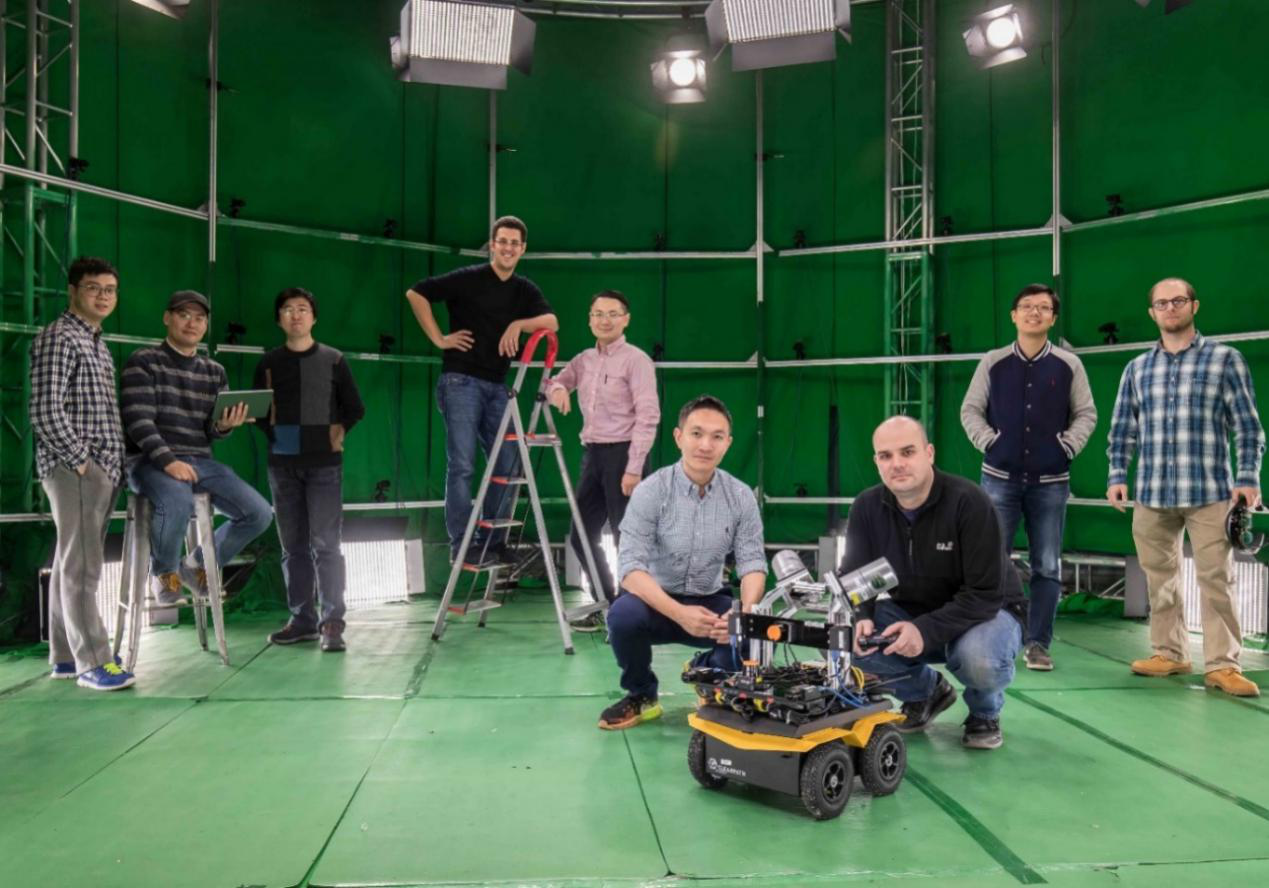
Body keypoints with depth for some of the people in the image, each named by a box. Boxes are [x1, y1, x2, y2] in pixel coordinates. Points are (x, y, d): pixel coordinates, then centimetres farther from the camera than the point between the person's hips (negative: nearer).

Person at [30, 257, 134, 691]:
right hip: (74, 470, -9)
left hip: (102, 470, 9)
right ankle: (92, 662, -3)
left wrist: (112, 464, 13)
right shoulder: (57, 338, -8)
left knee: (71, 564, 12)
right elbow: (45, 412, -16)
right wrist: (80, 460, -14)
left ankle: (64, 656, 18)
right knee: (81, 567, -7)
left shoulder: (98, 345, 19)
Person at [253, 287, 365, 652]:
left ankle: (332, 621, -3)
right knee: (293, 545, 7)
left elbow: (355, 408, 7)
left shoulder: (333, 360, 4)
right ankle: (302, 619, 16)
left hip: (324, 463, -3)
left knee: (325, 543, -7)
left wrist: (337, 434, -1)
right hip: (282, 465, 3)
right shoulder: (269, 362, 10)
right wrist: (272, 434, 2)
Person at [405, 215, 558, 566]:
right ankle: (461, 545, 1)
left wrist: (518, 324, -17)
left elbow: (552, 322, -2)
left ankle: (491, 541, 17)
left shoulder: (525, 289, 11)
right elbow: (415, 293, -4)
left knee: (507, 464, 6)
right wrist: (439, 339, -7)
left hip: (497, 386, 6)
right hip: (461, 382, -6)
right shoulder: (468, 279, -4)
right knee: (461, 465, -7)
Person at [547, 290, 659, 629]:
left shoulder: (636, 360, -8)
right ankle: (605, 605, 24)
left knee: (627, 537, -3)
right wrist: (557, 388, -8)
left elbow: (648, 416, -14)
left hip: (622, 454, -7)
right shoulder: (584, 359, 13)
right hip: (592, 453, 8)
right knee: (582, 535, 10)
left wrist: (634, 467, -20)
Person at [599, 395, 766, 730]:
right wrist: (679, 614, -37)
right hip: (657, 601, -2)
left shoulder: (741, 496, -6)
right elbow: (631, 565, -23)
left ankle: (709, 673, 11)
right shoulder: (651, 491, -16)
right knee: (623, 615, -34)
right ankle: (641, 696, -2)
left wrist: (746, 612, -31)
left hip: (710, 602, 2)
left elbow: (752, 562, -8)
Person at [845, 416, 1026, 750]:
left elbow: (985, 594, -28)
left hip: (987, 611, -4)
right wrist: (860, 618, -30)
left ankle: (984, 713, 3)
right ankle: (925, 692, 10)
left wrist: (927, 631, -40)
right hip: (912, 612, 4)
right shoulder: (867, 507, -11)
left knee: (980, 659, -38)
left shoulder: (969, 502, -26)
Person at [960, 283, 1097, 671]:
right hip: (1000, 477, -1)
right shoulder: (993, 362, 5)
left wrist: (1068, 444, -4)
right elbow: (970, 410, 8)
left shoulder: (1069, 365, 5)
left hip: (1051, 482, 1)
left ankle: (1037, 643, 12)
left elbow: (1086, 414, 10)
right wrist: (987, 440, -5)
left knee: (1047, 567, 4)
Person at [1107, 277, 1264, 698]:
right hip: (1152, 494, 3)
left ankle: (1222, 665, 3)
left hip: (1209, 492, -3)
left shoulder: (1225, 359, 3)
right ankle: (1169, 653, 20)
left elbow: (1247, 425, 1)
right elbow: (1123, 429, 14)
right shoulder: (1137, 368, 12)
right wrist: (1117, 475, 5)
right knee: (1160, 578, 9)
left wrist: (1248, 477, -6)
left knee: (1216, 579, -3)